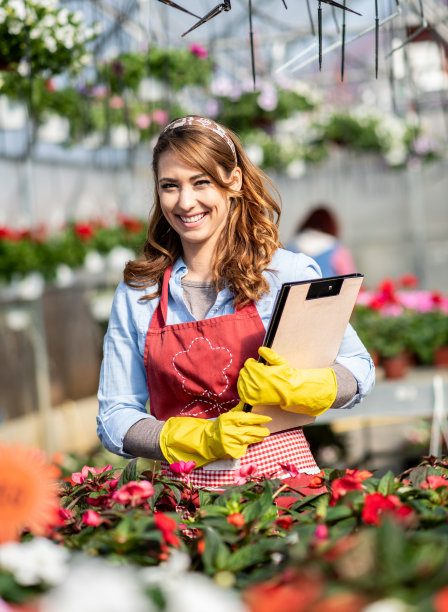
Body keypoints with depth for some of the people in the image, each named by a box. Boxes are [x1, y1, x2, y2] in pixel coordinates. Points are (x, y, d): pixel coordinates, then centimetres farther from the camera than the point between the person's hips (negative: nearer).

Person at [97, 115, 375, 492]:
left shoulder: (287, 274, 2)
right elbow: (114, 418, 8)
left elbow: (359, 369, 9)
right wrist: (203, 440, -9)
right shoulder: (136, 292, 8)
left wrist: (292, 387, -12)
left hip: (280, 476, -1)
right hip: (186, 487, 1)